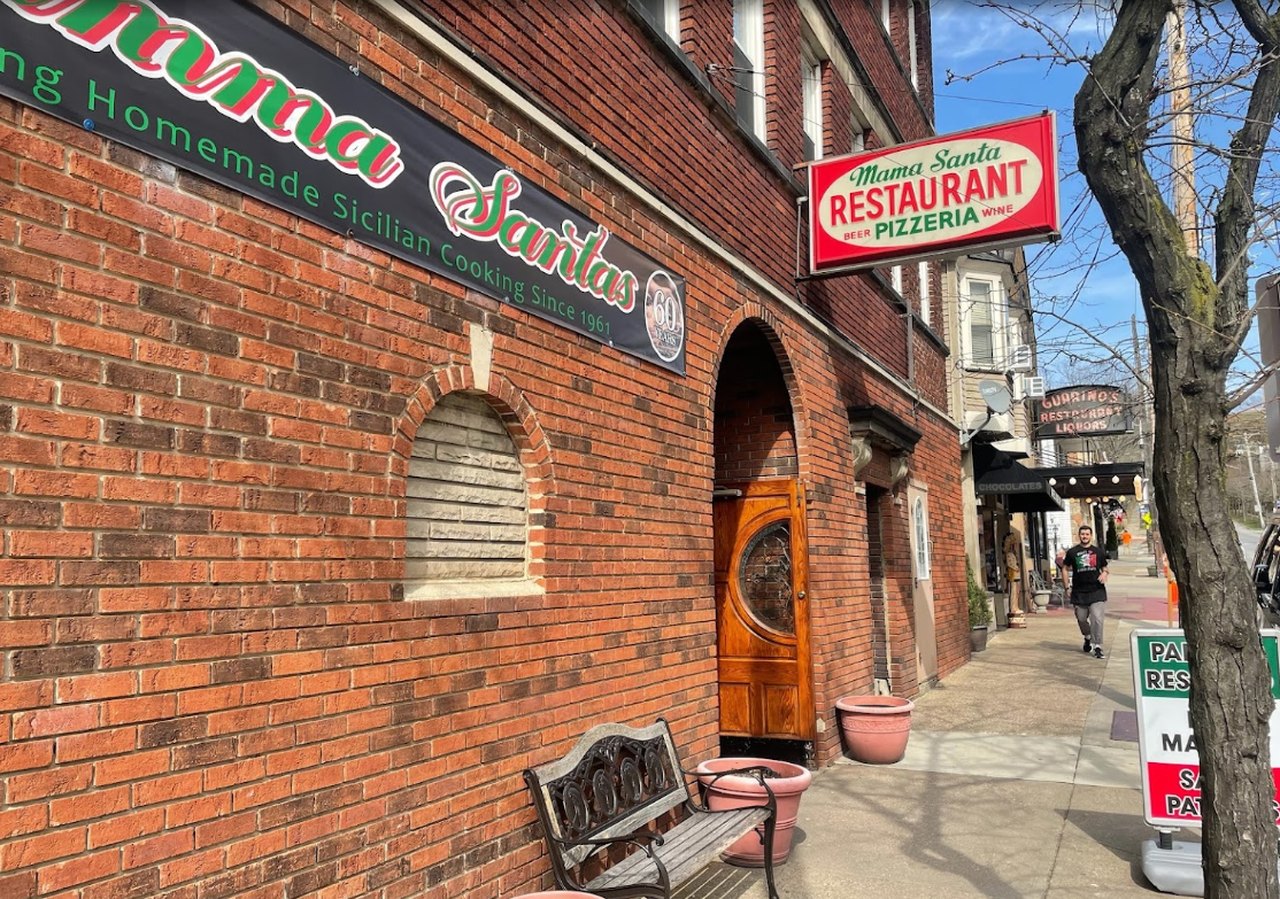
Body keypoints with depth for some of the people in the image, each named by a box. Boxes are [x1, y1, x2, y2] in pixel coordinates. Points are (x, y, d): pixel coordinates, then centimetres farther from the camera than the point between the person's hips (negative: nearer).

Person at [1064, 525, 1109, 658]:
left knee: (1097, 619, -11)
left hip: (1097, 591, -1)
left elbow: (1104, 568, 17)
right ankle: (1087, 637, 40)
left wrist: (1104, 574, -6)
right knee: (1081, 619, 12)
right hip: (1079, 592, 1)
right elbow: (1065, 568, 9)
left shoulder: (1098, 552, 8)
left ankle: (1097, 647, -6)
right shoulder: (1072, 552, 4)